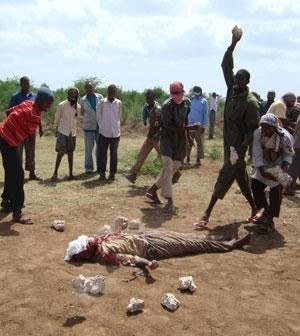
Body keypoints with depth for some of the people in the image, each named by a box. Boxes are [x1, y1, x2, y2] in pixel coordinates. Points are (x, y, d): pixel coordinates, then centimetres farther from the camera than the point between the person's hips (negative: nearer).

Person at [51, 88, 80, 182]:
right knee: (61, 152, -8)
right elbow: (57, 118, 2)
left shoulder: (78, 107, 4)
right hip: (62, 132, -4)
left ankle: (71, 173, 13)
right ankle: (55, 174, -3)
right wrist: (56, 129, 8)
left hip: (72, 133, 4)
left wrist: (73, 130, 15)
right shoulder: (62, 105, -8)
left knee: (70, 152, 8)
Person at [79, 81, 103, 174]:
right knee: (89, 147, 1)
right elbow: (81, 113, 10)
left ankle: (100, 166, 20)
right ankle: (88, 167, 12)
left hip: (100, 126, 2)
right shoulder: (83, 100, -1)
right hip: (89, 126, -2)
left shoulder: (100, 97, 1)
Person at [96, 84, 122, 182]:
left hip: (115, 133, 1)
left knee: (114, 154, 5)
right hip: (104, 132, -1)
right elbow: (98, 116, 6)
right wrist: (102, 127, 7)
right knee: (102, 153, 2)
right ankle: (102, 173, 10)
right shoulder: (102, 102, 0)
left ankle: (112, 173, 13)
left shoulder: (119, 103, 4)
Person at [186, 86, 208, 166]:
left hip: (199, 126, -2)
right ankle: (187, 158, 14)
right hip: (190, 125, 2)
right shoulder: (190, 100, 6)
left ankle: (198, 159, 11)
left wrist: (203, 126, -7)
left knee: (199, 143, 2)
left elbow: (205, 114, -2)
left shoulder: (204, 101, -1)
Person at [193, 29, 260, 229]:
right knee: (241, 177, 16)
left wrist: (242, 149, -23)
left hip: (238, 145, -8)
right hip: (229, 142, 8)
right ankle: (255, 208, 31)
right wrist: (233, 44, -1)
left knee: (225, 176, -7)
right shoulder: (232, 89, 4)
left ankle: (207, 214, -5)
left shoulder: (250, 102, -16)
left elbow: (253, 129, -16)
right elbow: (226, 66, 7)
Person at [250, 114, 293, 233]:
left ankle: (269, 221, -2)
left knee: (276, 190, -14)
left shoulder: (284, 137, -30)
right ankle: (266, 211, 27)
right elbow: (257, 153, -20)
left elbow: (289, 153, -11)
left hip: (278, 165, -4)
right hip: (264, 163, 4)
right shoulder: (257, 133, -25)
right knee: (255, 184, 4)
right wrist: (261, 170, -30)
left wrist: (285, 165, -28)